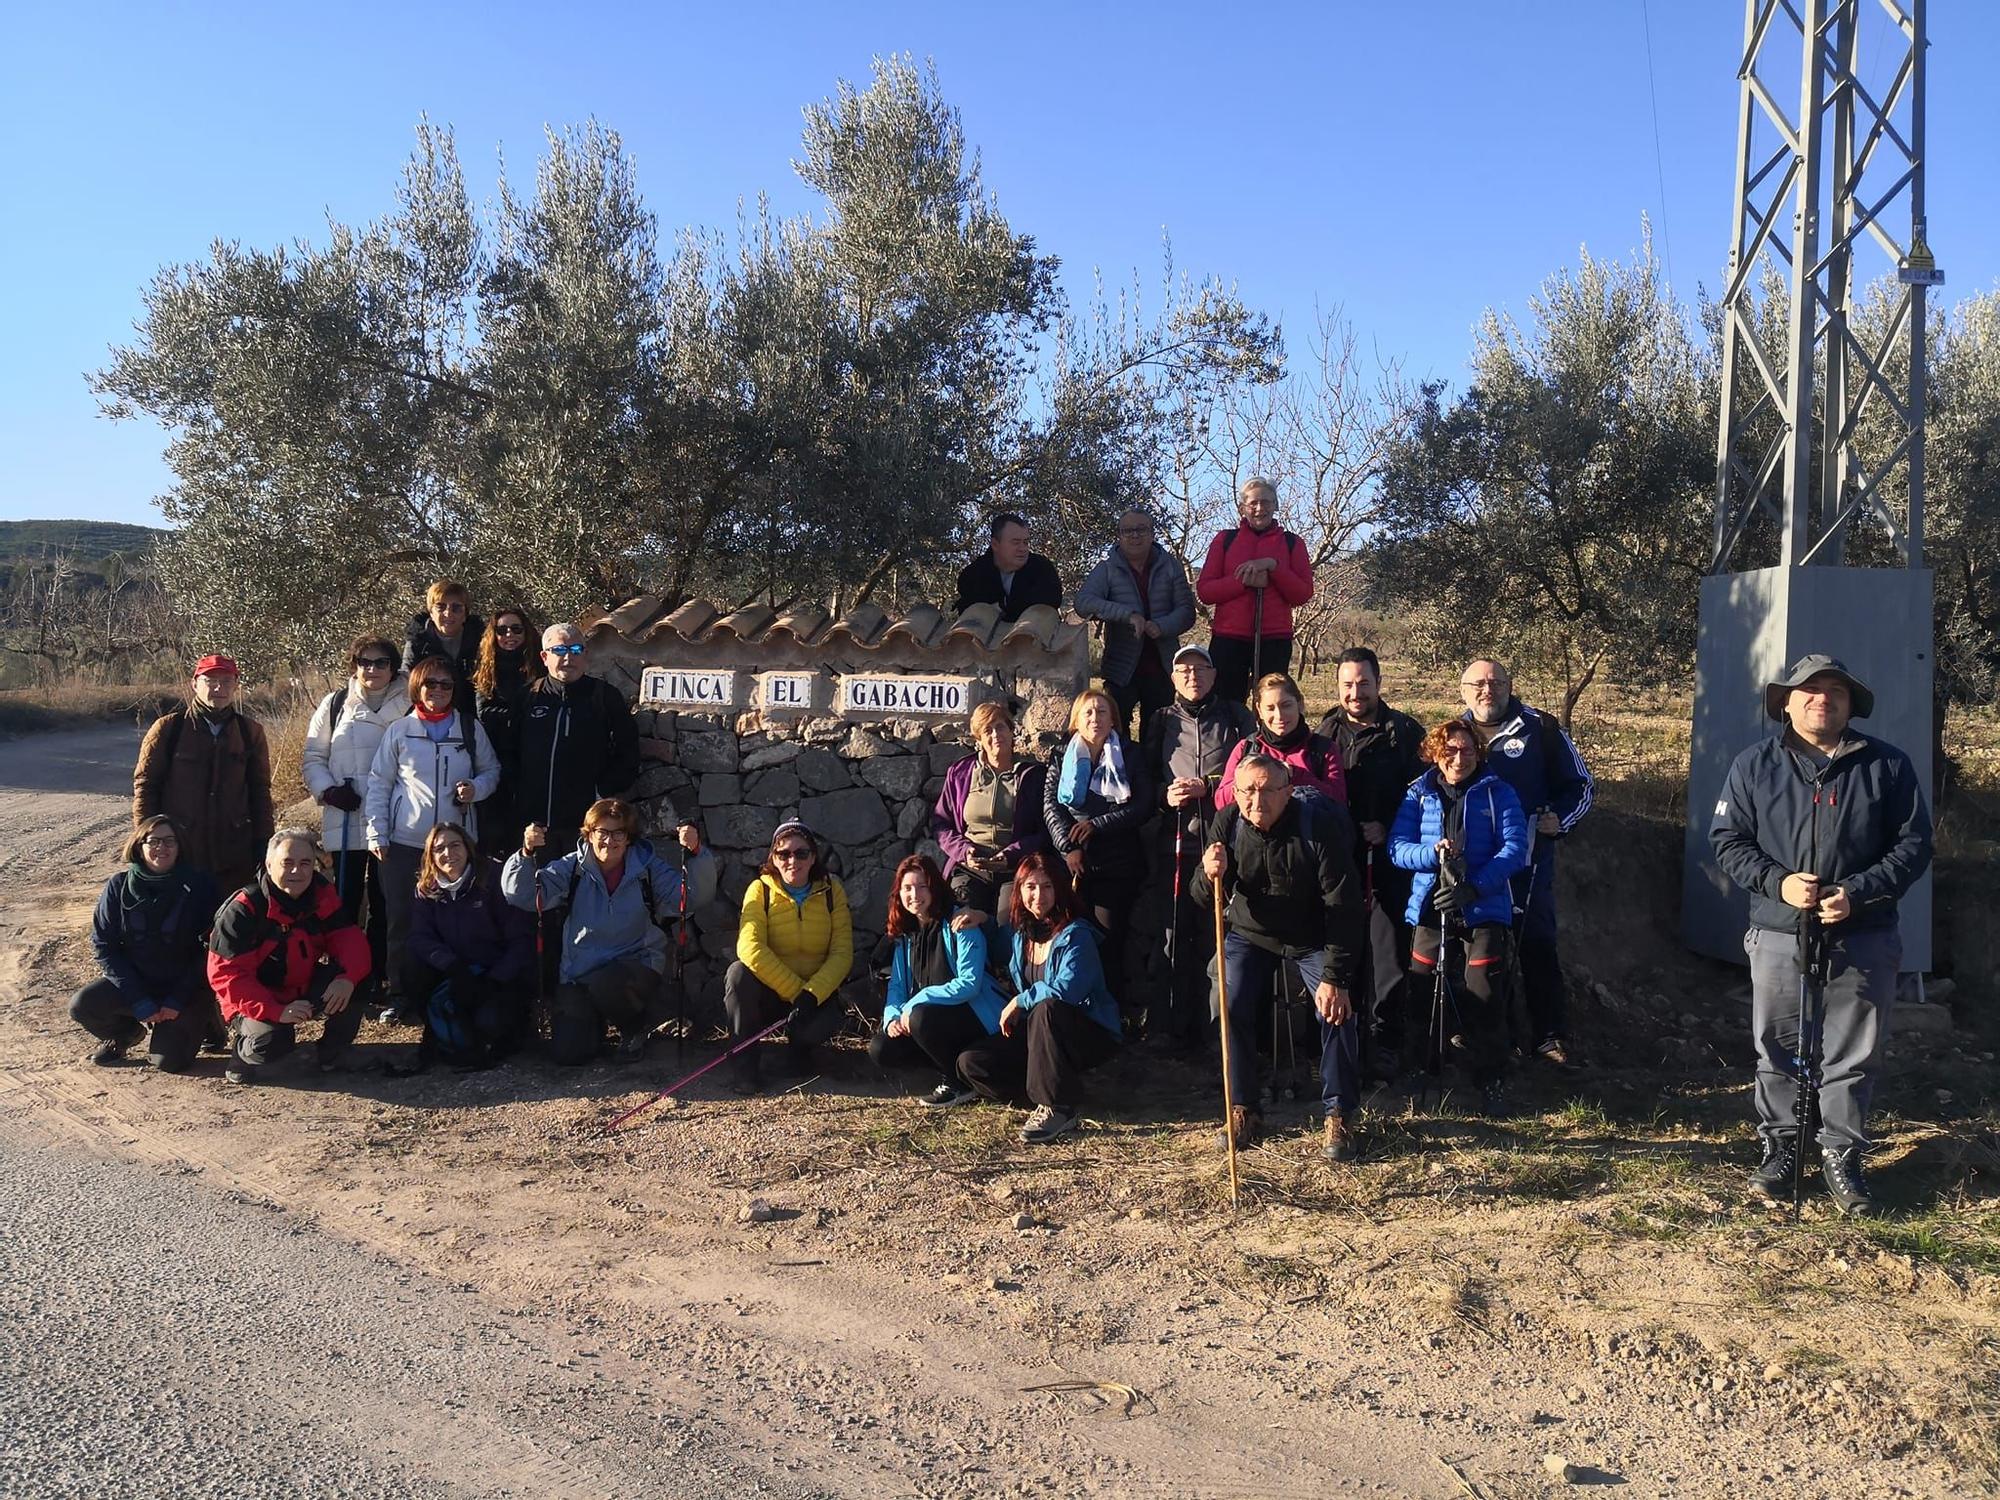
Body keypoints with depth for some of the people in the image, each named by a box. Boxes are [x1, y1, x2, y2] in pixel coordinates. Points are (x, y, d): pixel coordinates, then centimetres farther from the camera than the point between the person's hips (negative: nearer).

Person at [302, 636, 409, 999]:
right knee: (345, 900, 7)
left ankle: (377, 976, 15)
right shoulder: (336, 704, 4)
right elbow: (313, 756, 8)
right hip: (345, 820, 1)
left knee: (384, 902, 7)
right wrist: (327, 790, -7)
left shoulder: (408, 705, 0)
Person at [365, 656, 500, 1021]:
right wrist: (377, 834, 0)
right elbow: (379, 783, 6)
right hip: (406, 841, 0)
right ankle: (401, 997, 10)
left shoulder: (470, 728, 7)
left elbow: (492, 769, 15)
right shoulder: (399, 731, 5)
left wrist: (476, 788, -7)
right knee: (403, 921, 1)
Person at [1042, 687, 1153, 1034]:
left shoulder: (1128, 759, 9)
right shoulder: (1062, 759, 13)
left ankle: (1117, 1006, 0)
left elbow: (1144, 805, -1)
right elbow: (1050, 805, 4)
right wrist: (1068, 846, -10)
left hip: (1118, 862, -1)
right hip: (1073, 861, 1)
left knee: (1109, 936, -8)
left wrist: (1096, 824, -8)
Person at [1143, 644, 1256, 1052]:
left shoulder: (1235, 718, 9)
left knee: (1217, 935, -4)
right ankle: (1178, 1024, 9)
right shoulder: (1162, 722, 16)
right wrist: (1166, 794, -2)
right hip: (1176, 842, 2)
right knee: (1177, 934, 1)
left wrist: (1207, 786, -8)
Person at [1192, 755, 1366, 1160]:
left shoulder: (1318, 826, -25)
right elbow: (1207, 901, -12)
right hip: (1250, 933, 2)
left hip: (1312, 939, -2)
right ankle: (1243, 1110, 0)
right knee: (1231, 1005, -17)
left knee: (1336, 1009, -20)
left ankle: (1340, 1115, -3)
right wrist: (1210, 876, -37)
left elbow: (1343, 906, -23)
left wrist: (1335, 977, -27)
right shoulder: (1228, 823, -15)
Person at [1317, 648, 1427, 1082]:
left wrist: (1387, 829, -11)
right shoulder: (1325, 732, 12)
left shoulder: (1405, 732, 3)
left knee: (1388, 959, -6)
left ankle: (1381, 1046, 1)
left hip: (1388, 863, -2)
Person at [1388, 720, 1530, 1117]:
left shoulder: (1498, 793, 1)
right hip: (1430, 907, 2)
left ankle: (1491, 1082, 7)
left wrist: (1474, 886, -22)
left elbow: (1515, 848, -9)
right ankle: (1424, 1070, 24)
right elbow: (1397, 847, 0)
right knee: (1423, 995, 6)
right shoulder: (1418, 793, 7)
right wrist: (1433, 854, -21)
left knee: (1484, 999, -6)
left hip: (1484, 909, -2)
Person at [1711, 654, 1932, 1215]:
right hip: (1779, 938, 0)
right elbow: (1728, 842, 2)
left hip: (1862, 939, 0)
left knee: (1853, 1056, 8)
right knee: (1778, 1052, 10)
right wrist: (1777, 881, -14)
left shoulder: (1887, 765, 1)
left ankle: (1841, 1154, 22)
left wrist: (1857, 894, -13)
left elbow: (1913, 846, 0)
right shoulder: (1755, 766, 3)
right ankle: (1780, 1146, 24)